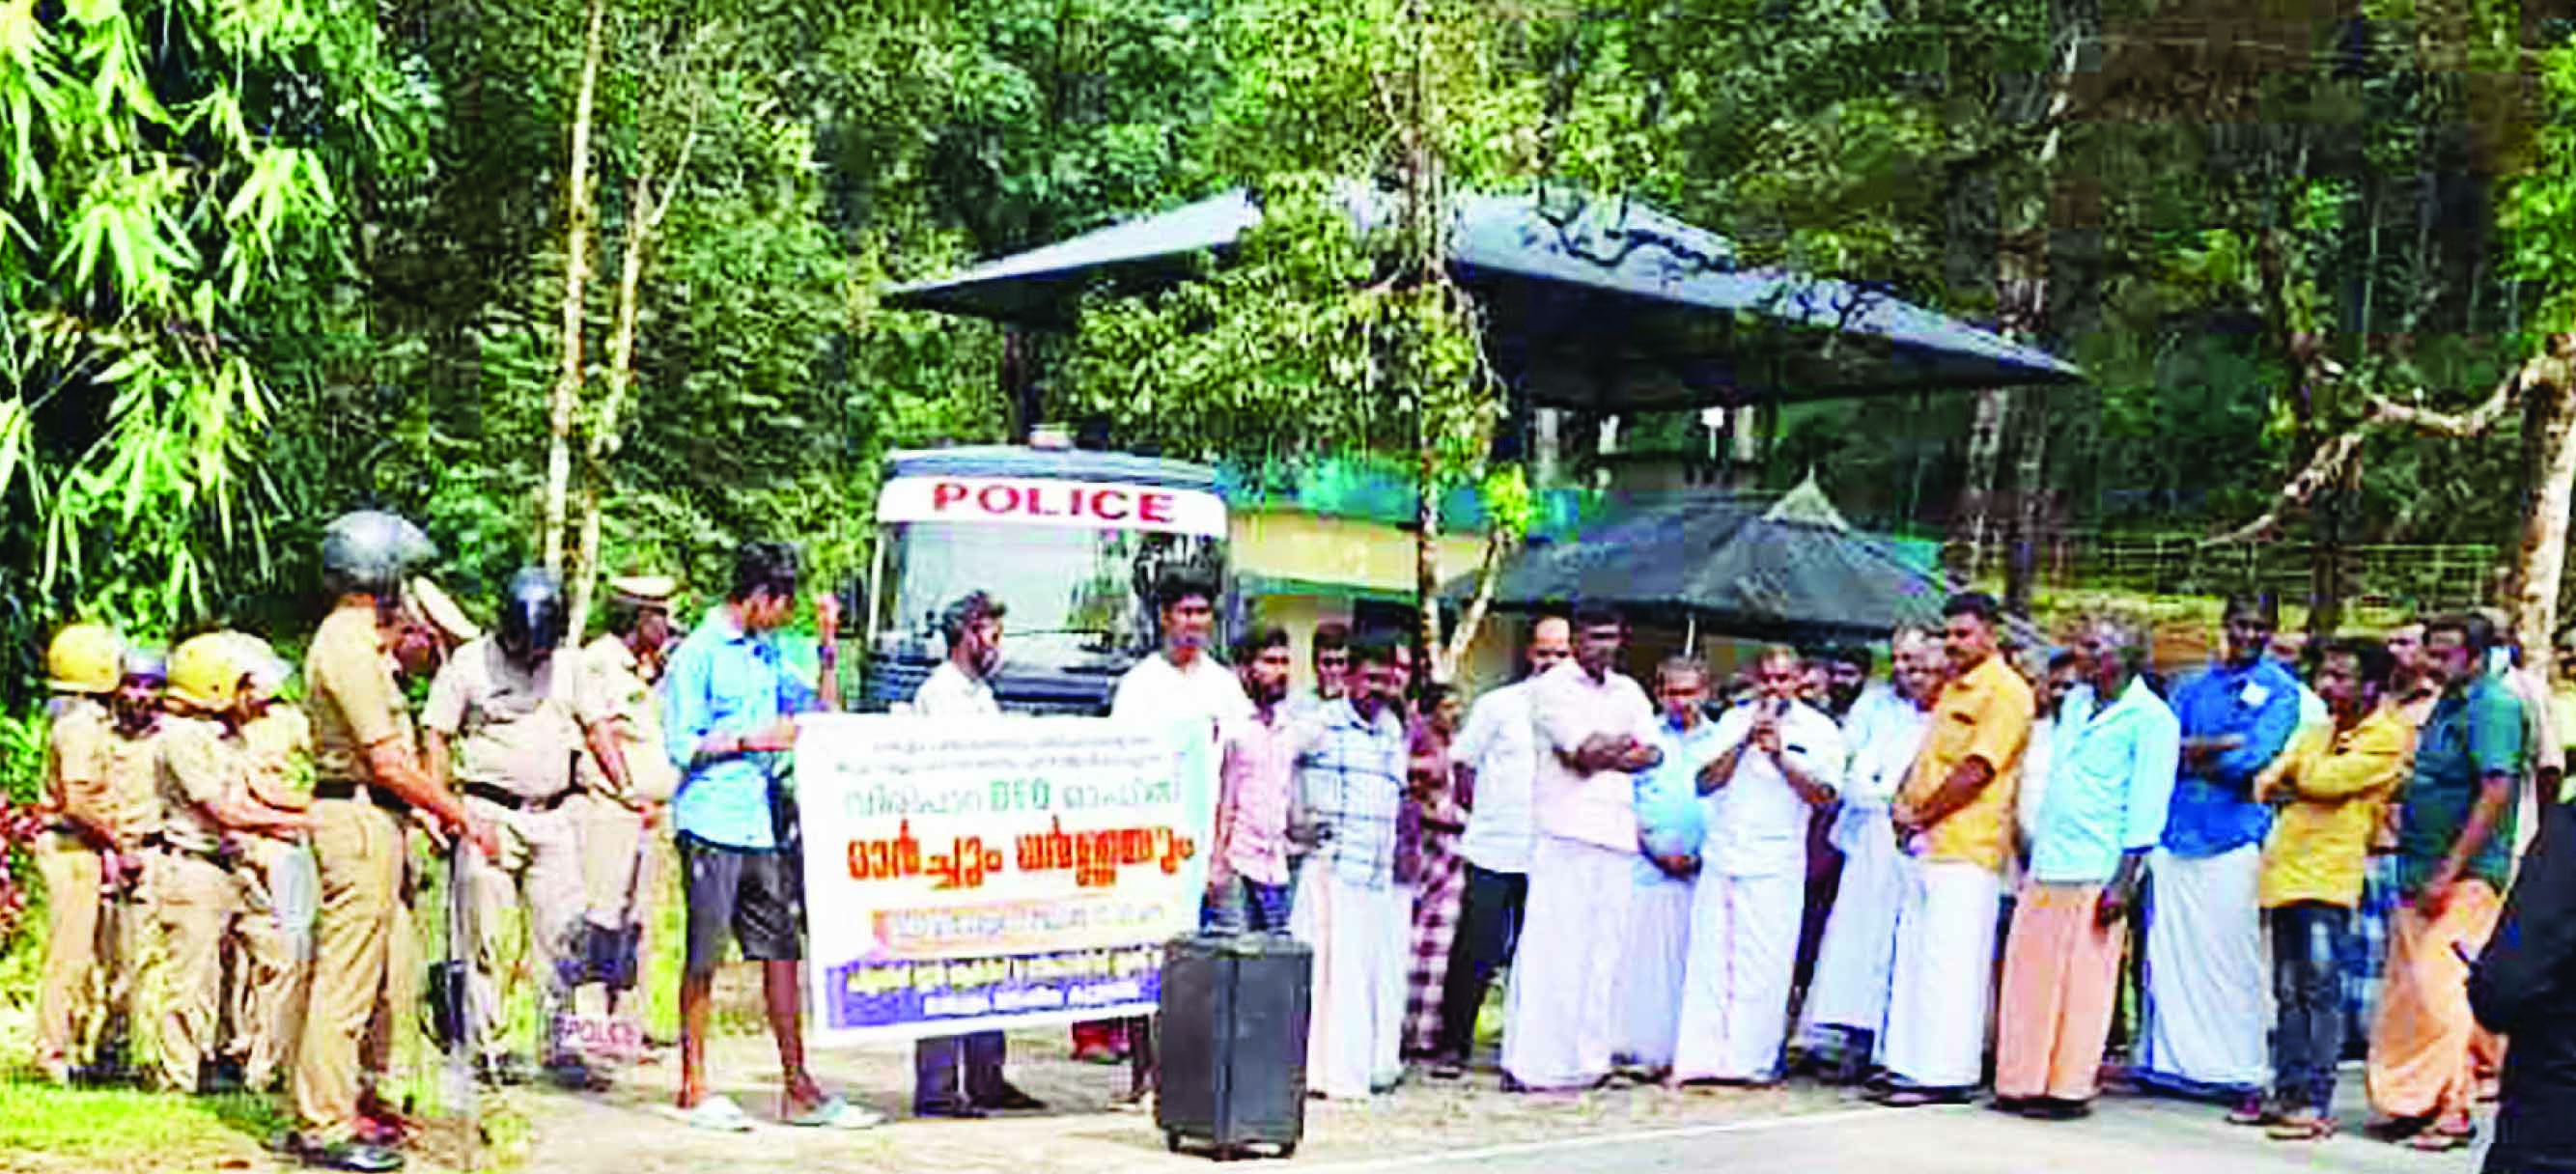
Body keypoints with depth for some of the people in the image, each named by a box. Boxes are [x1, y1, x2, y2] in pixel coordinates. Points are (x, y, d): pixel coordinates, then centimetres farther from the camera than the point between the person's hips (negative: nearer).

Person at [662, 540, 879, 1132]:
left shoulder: (768, 654, 17)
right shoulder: (697, 654, -5)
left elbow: (823, 716, 19)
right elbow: (681, 745, -9)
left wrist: (828, 649, 10)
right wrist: (751, 738, -11)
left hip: (766, 825, 7)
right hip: (712, 823, -7)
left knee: (782, 949, 6)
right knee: (703, 957, 1)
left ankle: (797, 1087, 10)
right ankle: (694, 1088, 9)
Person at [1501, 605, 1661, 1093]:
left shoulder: (1627, 690, 19)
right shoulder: (1553, 687, -1)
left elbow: (1651, 754, 9)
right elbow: (1586, 750, -13)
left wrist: (1604, 754, -6)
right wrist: (1624, 742, 3)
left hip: (1615, 832, 6)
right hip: (1565, 829, -6)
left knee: (1604, 949, 5)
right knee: (1554, 948, -8)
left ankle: (1588, 1059, 9)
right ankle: (1535, 1064, -6)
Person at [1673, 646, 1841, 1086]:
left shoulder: (1818, 729, 7)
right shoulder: (1734, 720, 15)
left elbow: (1823, 794, -4)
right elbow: (1704, 783, 6)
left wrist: (1780, 753, -13)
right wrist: (1744, 743, -6)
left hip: (1775, 862, -3)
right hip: (1722, 858, 3)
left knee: (1765, 965, -5)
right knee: (1711, 957, 0)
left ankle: (1753, 1061, 1)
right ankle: (1702, 1058, 2)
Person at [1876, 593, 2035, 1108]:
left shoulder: (2006, 692, -9)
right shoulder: (1952, 687, 20)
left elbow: (1975, 771, -15)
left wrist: (1922, 816, -8)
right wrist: (1903, 806, 5)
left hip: (1966, 849, -9)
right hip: (1925, 847, 9)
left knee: (1949, 962, -7)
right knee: (1913, 958, 11)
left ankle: (1944, 1075, -4)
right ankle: (1908, 1065, 17)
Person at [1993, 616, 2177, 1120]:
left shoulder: (2150, 718, -5)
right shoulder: (2077, 707, 17)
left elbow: (2145, 808, -9)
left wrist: (2124, 880, -15)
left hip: (2095, 872, -7)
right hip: (2046, 869, 7)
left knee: (2082, 983, -2)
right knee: (2029, 975, 6)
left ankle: (2069, 1087, 4)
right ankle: (2024, 1083, 12)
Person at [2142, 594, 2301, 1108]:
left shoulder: (2281, 690, 4)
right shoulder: (2194, 688, 18)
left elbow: (2252, 760, -9)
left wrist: (2195, 754, 0)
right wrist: (2226, 744, -9)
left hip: (2236, 837, -4)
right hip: (2178, 831, 4)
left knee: (2236, 962, -5)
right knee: (2169, 955, 5)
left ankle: (2247, 1080, -1)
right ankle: (2170, 1063, 13)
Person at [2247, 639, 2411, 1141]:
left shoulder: (2387, 738, -3)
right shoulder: (2315, 733, 21)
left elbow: (2326, 780, -13)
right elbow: (2266, 785, 15)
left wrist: (2295, 775, 6)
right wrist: (2303, 790, -2)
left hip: (2328, 878, -7)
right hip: (2285, 873, 7)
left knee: (2320, 991, -6)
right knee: (2288, 993, 9)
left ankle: (2316, 1103, -5)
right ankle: (2287, 1093, 14)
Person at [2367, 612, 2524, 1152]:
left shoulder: (2493, 705, -12)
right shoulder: (2447, 705, 17)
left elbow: (2495, 794, -19)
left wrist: (2449, 871, -21)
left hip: (2465, 877, -9)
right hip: (2421, 871, 9)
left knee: (2440, 987, -10)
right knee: (2407, 987, 10)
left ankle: (2452, 1107, -3)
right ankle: (2411, 1099, 17)